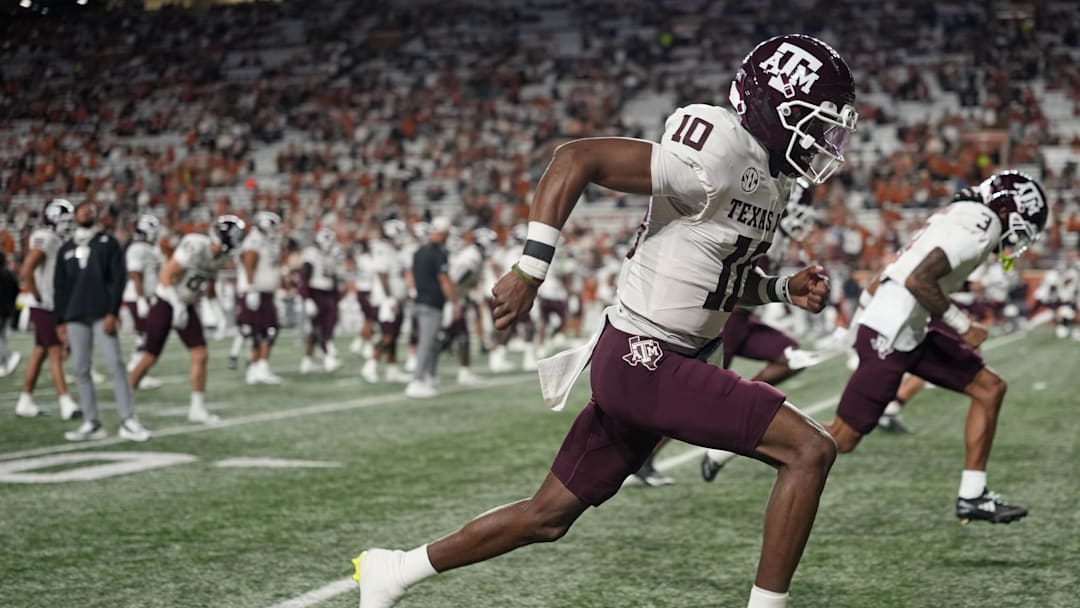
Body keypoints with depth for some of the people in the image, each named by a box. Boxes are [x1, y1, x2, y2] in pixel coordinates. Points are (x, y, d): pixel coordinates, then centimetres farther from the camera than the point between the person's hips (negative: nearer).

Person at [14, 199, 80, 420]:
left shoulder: (57, 240, 13)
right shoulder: (45, 240, -16)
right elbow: (26, 272, -24)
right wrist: (38, 298, -19)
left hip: (54, 306, 9)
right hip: (44, 307, -9)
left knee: (40, 352, 12)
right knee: (56, 354, -10)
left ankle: (25, 401, 19)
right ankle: (66, 404, -12)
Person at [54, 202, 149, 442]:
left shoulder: (108, 242, 6)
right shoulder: (66, 249, 15)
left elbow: (118, 278, -1)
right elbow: (60, 287, 16)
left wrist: (113, 312, -11)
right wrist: (60, 321, 9)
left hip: (102, 315, -3)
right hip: (75, 318, 4)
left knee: (116, 365, -11)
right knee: (81, 370, 2)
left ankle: (128, 421, -11)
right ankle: (91, 423, 6)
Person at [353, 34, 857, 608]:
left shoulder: (766, 178, 11)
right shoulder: (720, 159, -19)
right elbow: (577, 158, -24)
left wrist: (783, 289, 6)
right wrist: (529, 270, -26)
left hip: (638, 363, 10)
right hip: (646, 360, -10)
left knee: (548, 517, 17)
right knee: (810, 449, -12)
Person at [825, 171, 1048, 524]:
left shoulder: (963, 214, 15)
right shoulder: (982, 225, -16)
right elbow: (918, 280, -26)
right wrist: (963, 326, -17)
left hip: (913, 332, 10)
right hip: (889, 336, -10)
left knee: (990, 389, 10)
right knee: (841, 439, -3)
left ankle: (972, 497, 12)